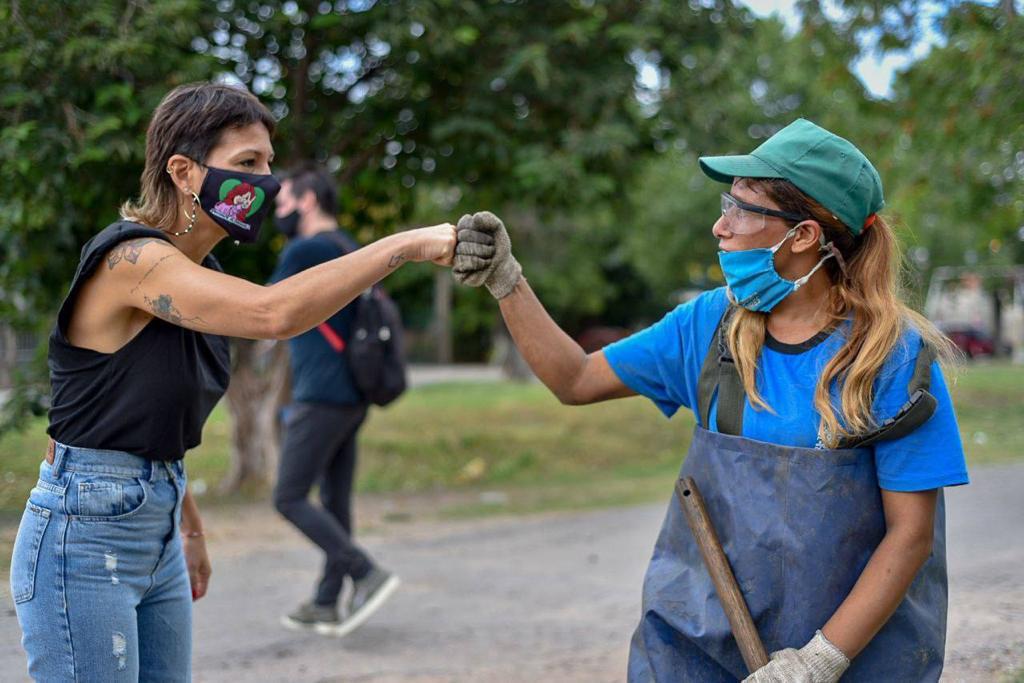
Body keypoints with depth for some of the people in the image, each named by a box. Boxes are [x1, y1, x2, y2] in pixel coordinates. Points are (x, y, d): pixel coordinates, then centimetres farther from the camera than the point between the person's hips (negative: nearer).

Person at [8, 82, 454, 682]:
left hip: (158, 533, 9)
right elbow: (273, 313, -34)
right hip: (83, 533, -9)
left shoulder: (201, 275, 9)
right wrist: (406, 245, -31)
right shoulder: (129, 258, -19)